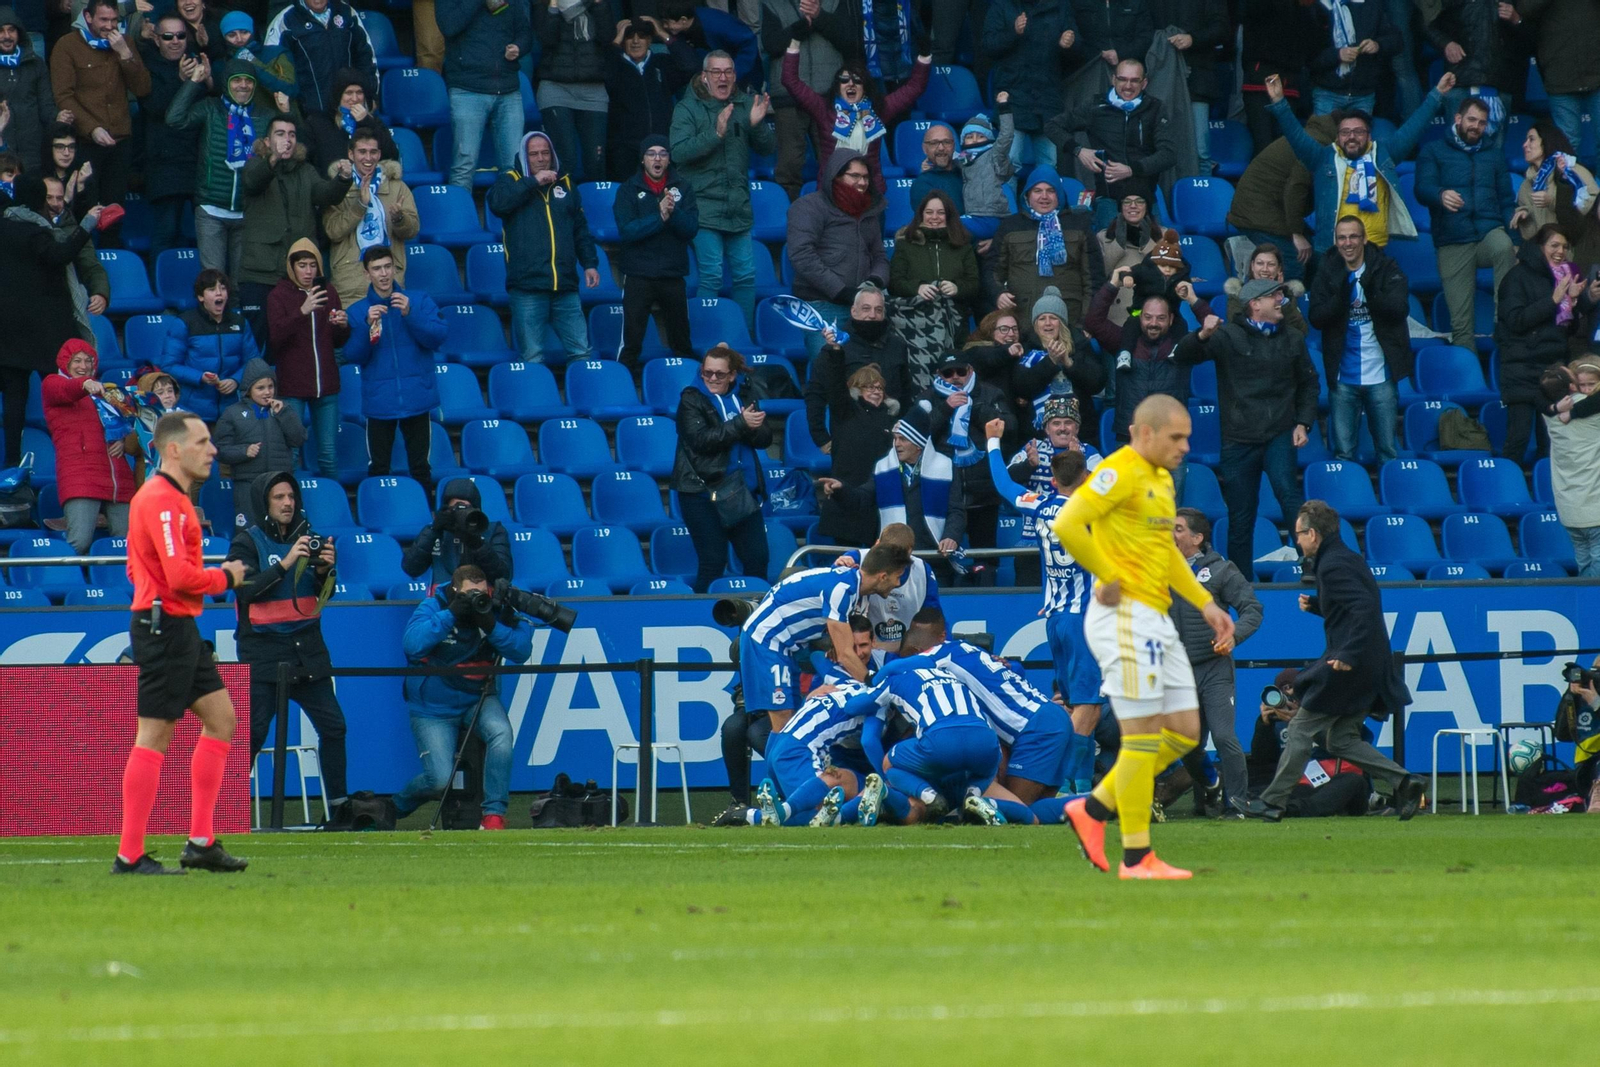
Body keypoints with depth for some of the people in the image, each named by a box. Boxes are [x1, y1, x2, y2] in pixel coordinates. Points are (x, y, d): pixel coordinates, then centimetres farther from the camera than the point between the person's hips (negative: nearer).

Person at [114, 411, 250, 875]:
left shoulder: (172, 498, 16)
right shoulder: (161, 501, -17)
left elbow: (137, 569, 22)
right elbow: (179, 576, -24)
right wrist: (225, 578, -6)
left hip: (178, 629, 11)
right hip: (164, 625, -11)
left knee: (220, 718, 12)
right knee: (154, 736, -7)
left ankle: (201, 843, 12)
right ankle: (130, 855, -4)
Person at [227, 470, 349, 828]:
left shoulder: (306, 536, 12)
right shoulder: (246, 543, -2)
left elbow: (324, 594, 11)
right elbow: (247, 589, -16)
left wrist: (324, 570, -10)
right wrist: (286, 563, -22)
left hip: (308, 649, 5)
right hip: (263, 651, -5)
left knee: (333, 725, 2)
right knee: (253, 732, -10)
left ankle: (339, 808, 9)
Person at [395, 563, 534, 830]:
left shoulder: (495, 611, -5)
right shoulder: (432, 608, -11)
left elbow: (522, 651, -14)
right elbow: (413, 645, -28)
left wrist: (490, 625, -28)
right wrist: (450, 615, -31)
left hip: (478, 699, 3)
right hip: (433, 710, -3)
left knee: (501, 732, -30)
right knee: (439, 779, -14)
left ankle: (494, 815, -21)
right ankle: (395, 807, 19)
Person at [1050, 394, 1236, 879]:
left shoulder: (1161, 479, 17)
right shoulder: (1120, 472, -13)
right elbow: (1066, 525, -25)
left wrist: (1205, 604, 21)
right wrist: (1110, 578, -17)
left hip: (1156, 620, 10)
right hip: (1125, 617, -10)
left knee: (1184, 733, 9)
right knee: (1144, 737, -7)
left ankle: (1093, 811, 16)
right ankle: (1136, 859, -2)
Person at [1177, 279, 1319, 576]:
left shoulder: (1292, 339, 10)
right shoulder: (1229, 336, -1)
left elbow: (1308, 383, 19)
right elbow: (1185, 355, -10)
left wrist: (1303, 423, 6)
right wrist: (1202, 336, -30)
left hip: (1279, 433, 1)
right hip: (1239, 437, -1)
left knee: (1286, 489, -24)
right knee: (1240, 515, 3)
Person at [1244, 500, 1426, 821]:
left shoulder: (1333, 567, -15)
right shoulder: (1347, 558, 16)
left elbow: (1364, 610, -27)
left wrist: (1348, 655, -30)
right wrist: (1315, 605, 18)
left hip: (1347, 669, -10)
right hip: (1372, 669, 10)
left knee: (1301, 730, 1)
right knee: (1340, 740, 14)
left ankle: (1273, 802, 6)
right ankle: (1402, 780, 1)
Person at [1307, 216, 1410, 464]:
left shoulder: (1386, 268, 0)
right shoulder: (1327, 273, 3)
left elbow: (1400, 308, -10)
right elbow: (1316, 318, -5)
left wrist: (1373, 294, -26)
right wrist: (1341, 298, -23)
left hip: (1381, 375, -1)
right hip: (1343, 376, 1)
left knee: (1387, 450, 6)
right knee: (1343, 453, 3)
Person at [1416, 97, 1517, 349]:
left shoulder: (1493, 158, 23)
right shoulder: (1433, 151, 12)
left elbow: (1506, 203, 20)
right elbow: (1422, 190, -3)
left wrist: (1515, 241, 4)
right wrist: (1441, 196, -28)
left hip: (1489, 231, 1)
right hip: (1452, 242, -1)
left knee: (1504, 248, -36)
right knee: (1460, 323, -7)